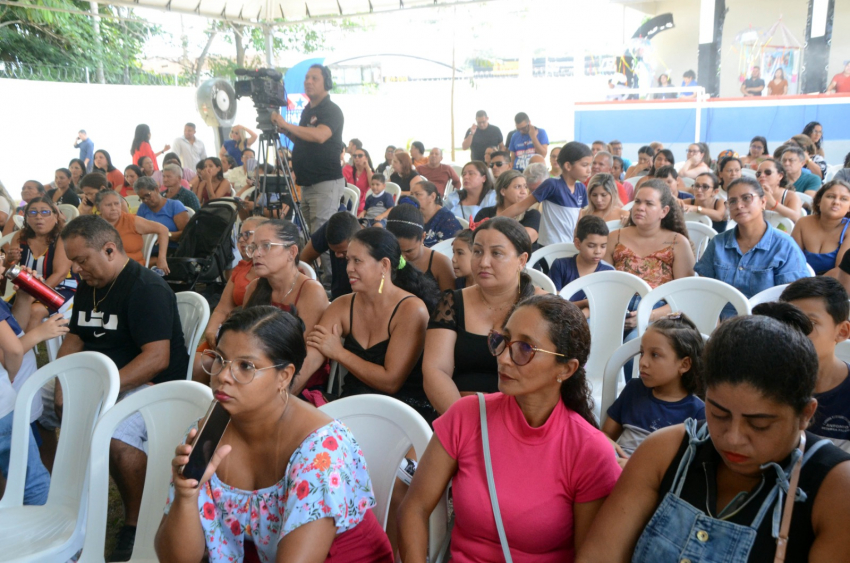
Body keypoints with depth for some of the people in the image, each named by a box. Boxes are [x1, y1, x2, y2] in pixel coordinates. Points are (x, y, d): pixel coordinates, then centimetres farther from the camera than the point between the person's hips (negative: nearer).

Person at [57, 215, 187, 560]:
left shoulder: (146, 288, -15)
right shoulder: (88, 286, 14)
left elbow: (157, 357, -22)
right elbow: (75, 338, 17)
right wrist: (63, 384, -2)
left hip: (149, 385, -9)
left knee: (118, 433, -35)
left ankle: (135, 525, -14)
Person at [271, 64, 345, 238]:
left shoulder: (332, 110, -10)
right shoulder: (307, 110, 17)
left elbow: (320, 136, -28)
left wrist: (287, 125, -24)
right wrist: (287, 133, 7)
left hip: (326, 183, -9)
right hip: (307, 183, 9)